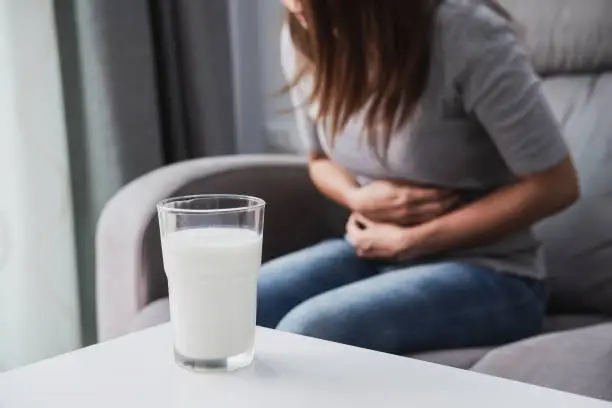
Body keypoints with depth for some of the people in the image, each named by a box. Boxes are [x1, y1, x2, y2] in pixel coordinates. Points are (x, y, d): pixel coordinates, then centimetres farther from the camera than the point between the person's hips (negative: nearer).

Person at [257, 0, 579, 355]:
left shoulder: (463, 30, -21)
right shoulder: (304, 37, -5)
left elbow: (555, 185, -17)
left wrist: (410, 241, -15)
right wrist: (359, 198, -11)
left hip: (486, 273, -5)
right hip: (376, 254, 5)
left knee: (303, 333, -28)